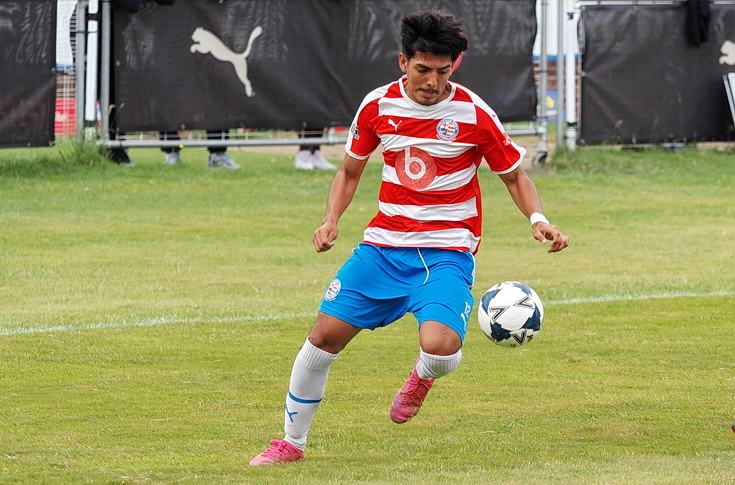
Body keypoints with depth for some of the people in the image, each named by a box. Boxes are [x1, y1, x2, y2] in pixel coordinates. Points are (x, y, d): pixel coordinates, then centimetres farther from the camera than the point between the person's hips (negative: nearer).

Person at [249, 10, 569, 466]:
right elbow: (350, 172, 15)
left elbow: (515, 176, 4)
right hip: (386, 243, 3)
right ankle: (292, 442, 16)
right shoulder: (378, 106, 0)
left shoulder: (474, 114, -9)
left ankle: (423, 376, 14)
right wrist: (331, 220, -2)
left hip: (448, 251, -3)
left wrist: (538, 219, -14)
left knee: (440, 347, -27)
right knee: (325, 335, -5)